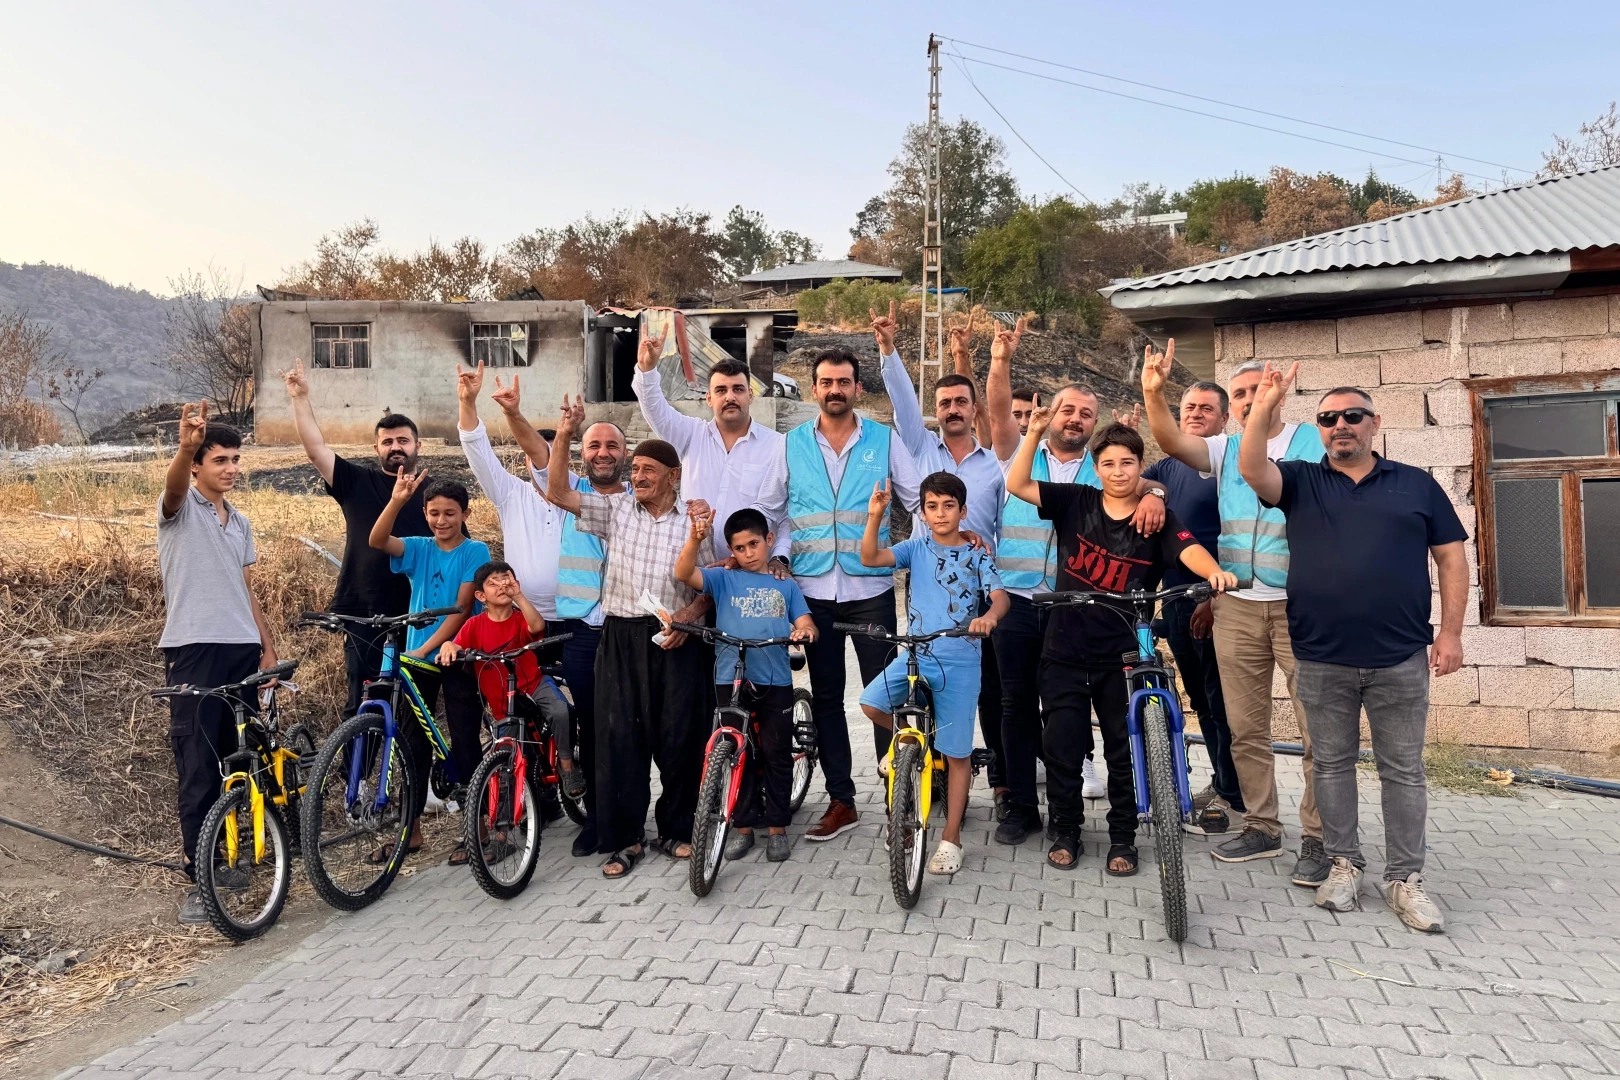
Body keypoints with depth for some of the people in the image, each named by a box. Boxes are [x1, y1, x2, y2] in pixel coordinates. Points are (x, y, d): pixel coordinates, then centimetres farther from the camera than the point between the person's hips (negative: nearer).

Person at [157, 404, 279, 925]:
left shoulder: (240, 522, 17)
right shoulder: (180, 507, -3)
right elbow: (174, 483, -29)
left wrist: (269, 646, 12)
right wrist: (186, 445, -50)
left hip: (243, 651, 6)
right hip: (194, 651, -6)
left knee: (237, 762, 12)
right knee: (198, 769, -3)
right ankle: (198, 880, 4)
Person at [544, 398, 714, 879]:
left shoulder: (694, 520, 4)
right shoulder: (615, 509, 8)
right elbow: (558, 494, 1)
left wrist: (687, 617, -13)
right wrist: (563, 438, -8)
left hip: (676, 639, -1)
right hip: (622, 637, 1)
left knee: (679, 735, 3)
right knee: (619, 735, 0)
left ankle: (675, 830, 21)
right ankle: (625, 838, 11)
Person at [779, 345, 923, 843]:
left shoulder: (885, 439, 3)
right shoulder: (791, 444, 6)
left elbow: (918, 502, 7)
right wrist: (778, 556, -3)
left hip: (871, 587, -2)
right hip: (813, 589, 2)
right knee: (825, 696, 9)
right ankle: (840, 801, 20)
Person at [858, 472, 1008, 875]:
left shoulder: (976, 555, 3)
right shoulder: (917, 547, 5)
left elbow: (1000, 595, -10)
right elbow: (870, 558, -10)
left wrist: (988, 616, -34)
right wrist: (875, 517, -26)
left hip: (960, 660, -1)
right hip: (914, 653, 2)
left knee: (957, 752, 2)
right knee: (871, 702, -22)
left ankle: (951, 838, 16)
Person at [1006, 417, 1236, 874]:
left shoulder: (1157, 518, -3)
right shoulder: (1076, 501, 1)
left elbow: (1188, 550, -20)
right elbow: (1017, 485, -5)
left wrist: (1214, 571, -41)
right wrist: (1034, 434, -14)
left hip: (1121, 655, -1)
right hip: (1065, 651, 1)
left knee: (1124, 750, 8)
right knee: (1062, 747, 7)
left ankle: (1123, 838, 25)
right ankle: (1065, 831, 25)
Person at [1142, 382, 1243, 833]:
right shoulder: (1169, 466, 15)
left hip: (1215, 601, -7)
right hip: (1176, 598, 7)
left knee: (1220, 698, -2)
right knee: (1199, 696, 15)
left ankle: (1232, 795, 10)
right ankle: (1221, 781, 28)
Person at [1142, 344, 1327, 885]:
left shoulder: (1315, 444, 3)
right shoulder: (1226, 449, 10)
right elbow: (1172, 442, -7)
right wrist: (1153, 393, -24)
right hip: (1237, 605, 3)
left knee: (1319, 727, -3)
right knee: (1246, 728, 9)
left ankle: (1316, 837, 9)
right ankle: (1262, 827, 22)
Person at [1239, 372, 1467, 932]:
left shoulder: (1416, 484, 8)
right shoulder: (1301, 481, 7)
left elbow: (1450, 558, 8)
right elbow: (1252, 470, -14)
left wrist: (1450, 633, 0)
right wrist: (1263, 408, -24)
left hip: (1401, 659, 0)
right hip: (1321, 660, 0)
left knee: (1403, 771, 7)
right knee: (1332, 765, 10)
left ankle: (1405, 880, 18)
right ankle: (1344, 866, 23)